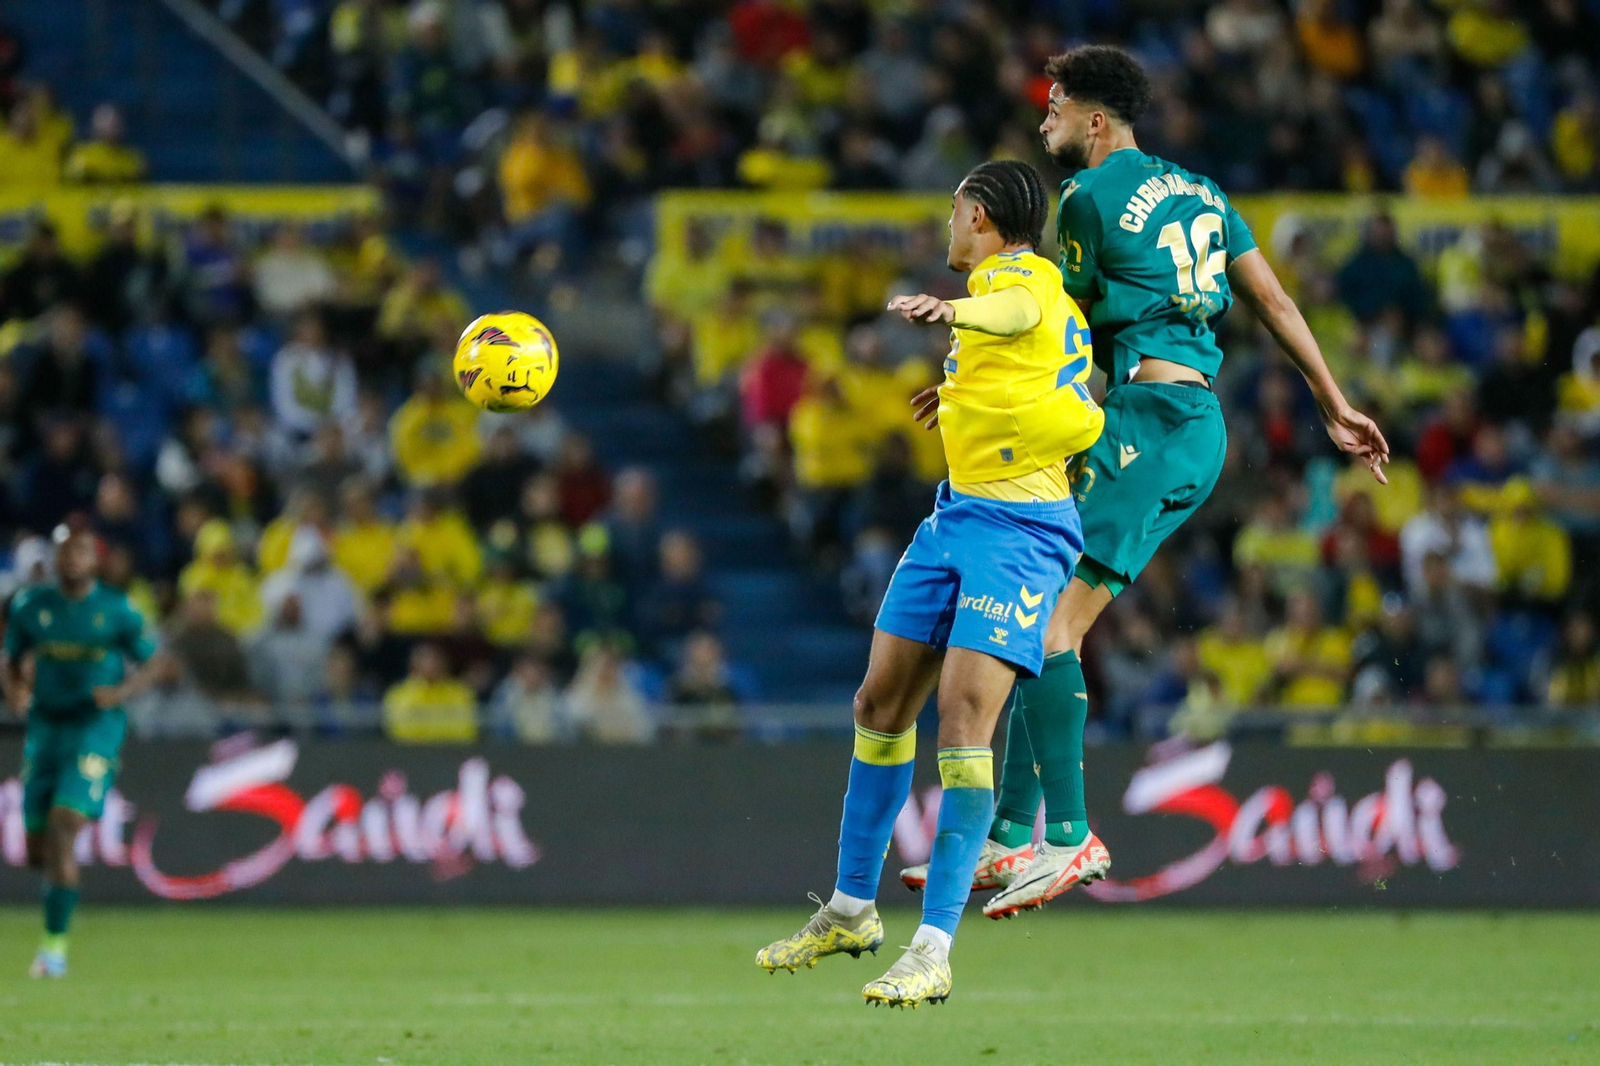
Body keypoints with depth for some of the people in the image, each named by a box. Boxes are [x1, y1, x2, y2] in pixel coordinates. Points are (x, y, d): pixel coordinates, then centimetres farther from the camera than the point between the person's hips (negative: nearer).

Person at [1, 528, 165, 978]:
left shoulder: (116, 610, -4)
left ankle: (55, 943, -14)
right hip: (46, 726, 4)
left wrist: (123, 692, -15)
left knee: (63, 826, -19)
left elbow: (149, 664, 5)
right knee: (37, 851, 4)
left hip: (97, 726, -4)